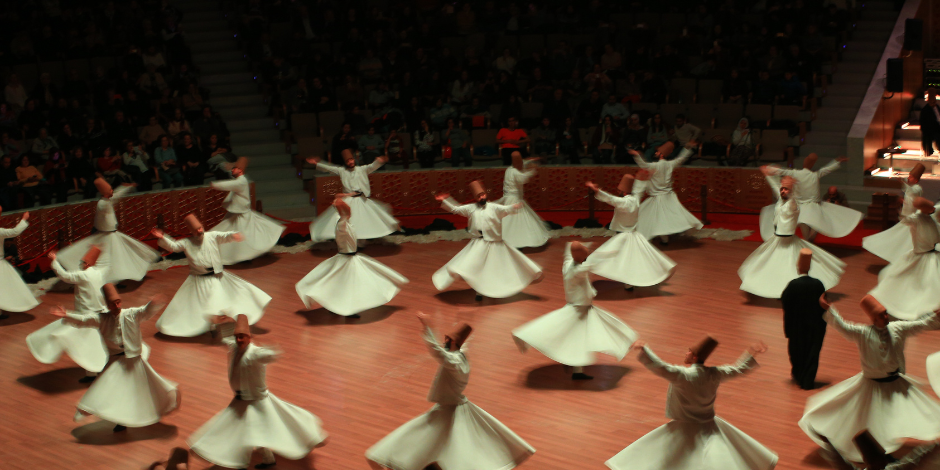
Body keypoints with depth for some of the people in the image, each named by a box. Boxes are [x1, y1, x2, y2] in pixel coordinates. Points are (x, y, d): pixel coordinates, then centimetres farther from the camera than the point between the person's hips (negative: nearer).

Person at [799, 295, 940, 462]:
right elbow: (842, 326, -31)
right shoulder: (863, 333, -18)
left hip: (896, 384, 5)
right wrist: (828, 309, -43)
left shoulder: (898, 328, -5)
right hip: (873, 385, -4)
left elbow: (923, 324, -1)